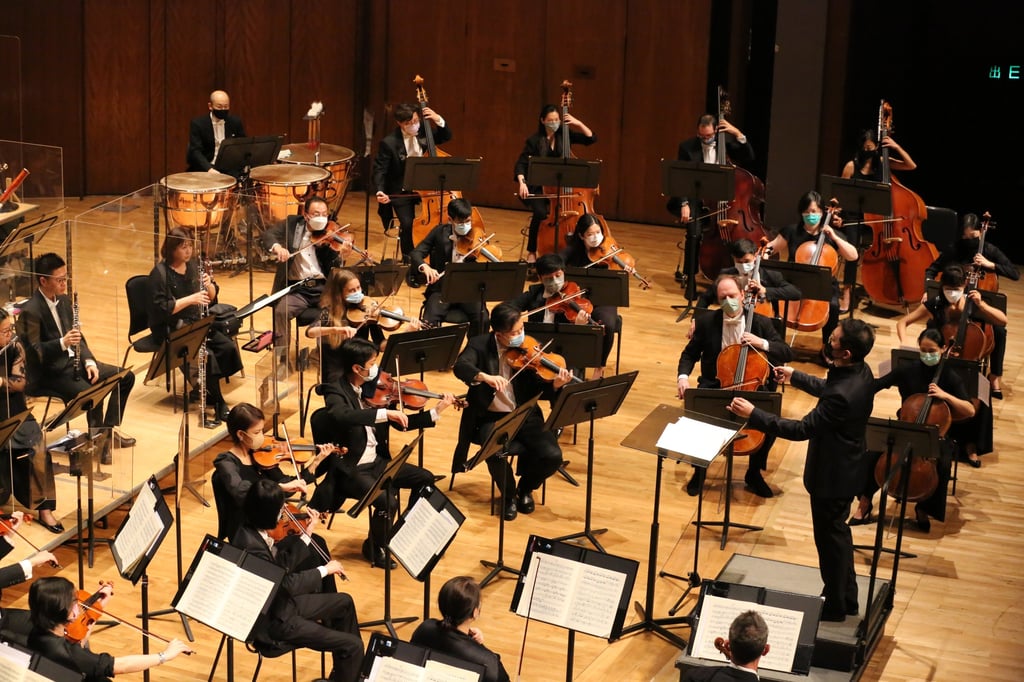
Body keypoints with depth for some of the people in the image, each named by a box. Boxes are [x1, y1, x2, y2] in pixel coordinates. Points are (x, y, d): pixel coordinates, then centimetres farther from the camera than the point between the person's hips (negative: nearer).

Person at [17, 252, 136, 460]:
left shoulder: (64, 300, 7)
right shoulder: (30, 311, -19)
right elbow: (32, 352, -22)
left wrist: (89, 361, -3)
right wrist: (62, 343, -36)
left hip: (71, 361, 9)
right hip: (48, 373, -9)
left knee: (125, 377, 4)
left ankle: (110, 428, 13)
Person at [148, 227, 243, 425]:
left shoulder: (193, 265, 6)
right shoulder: (159, 273, -14)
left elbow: (212, 296, 9)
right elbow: (161, 308, -21)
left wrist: (209, 285, -13)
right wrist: (191, 299, -26)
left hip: (195, 323, 7)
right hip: (169, 329, -7)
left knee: (228, 346, -15)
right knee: (206, 354, -27)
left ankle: (203, 388, 0)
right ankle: (217, 404, -12)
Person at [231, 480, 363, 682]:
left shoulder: (254, 531, -3)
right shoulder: (251, 545, -31)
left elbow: (283, 564, 7)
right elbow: (286, 583, -27)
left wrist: (307, 534, 6)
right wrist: (325, 570, -16)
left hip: (280, 603, 10)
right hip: (273, 621, -10)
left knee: (344, 602, 23)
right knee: (352, 645, -11)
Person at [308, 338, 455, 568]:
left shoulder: (374, 389, 6)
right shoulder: (336, 393, -16)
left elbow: (401, 424, 13)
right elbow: (342, 416, -41)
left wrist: (436, 412, 4)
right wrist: (384, 413, -43)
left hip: (376, 461, 8)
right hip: (350, 469, -8)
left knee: (425, 478, 5)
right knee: (388, 502, -27)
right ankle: (375, 547, 0)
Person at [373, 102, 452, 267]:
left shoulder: (422, 132, -1)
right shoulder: (388, 142, -15)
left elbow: (446, 136, 12)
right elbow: (379, 170, -13)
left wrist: (438, 120, -8)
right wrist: (380, 191, -32)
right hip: (401, 192, -4)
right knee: (407, 223, -26)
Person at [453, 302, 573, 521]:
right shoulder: (480, 345, -6)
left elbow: (538, 390, -5)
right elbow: (460, 367, -25)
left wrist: (555, 385, -27)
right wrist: (483, 376, -44)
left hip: (525, 416, 2)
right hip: (492, 418, -2)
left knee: (552, 456, -21)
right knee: (496, 454, -34)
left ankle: (525, 489, 13)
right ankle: (509, 496, -1)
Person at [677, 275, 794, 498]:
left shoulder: (761, 323, -4)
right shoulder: (707, 322, -3)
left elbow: (788, 354, -7)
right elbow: (690, 354, 7)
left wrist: (762, 343, -24)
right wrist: (683, 376, -13)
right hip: (715, 387, 0)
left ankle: (754, 472, 3)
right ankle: (699, 469, 1)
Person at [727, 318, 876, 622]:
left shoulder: (843, 394, -36)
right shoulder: (861, 371, -7)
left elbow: (802, 429, -29)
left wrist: (753, 415, -28)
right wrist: (795, 377, 25)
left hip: (832, 476, -9)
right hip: (846, 466, 9)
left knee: (830, 537, 10)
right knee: (838, 532, 25)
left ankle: (834, 606, 28)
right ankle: (847, 598, 40)